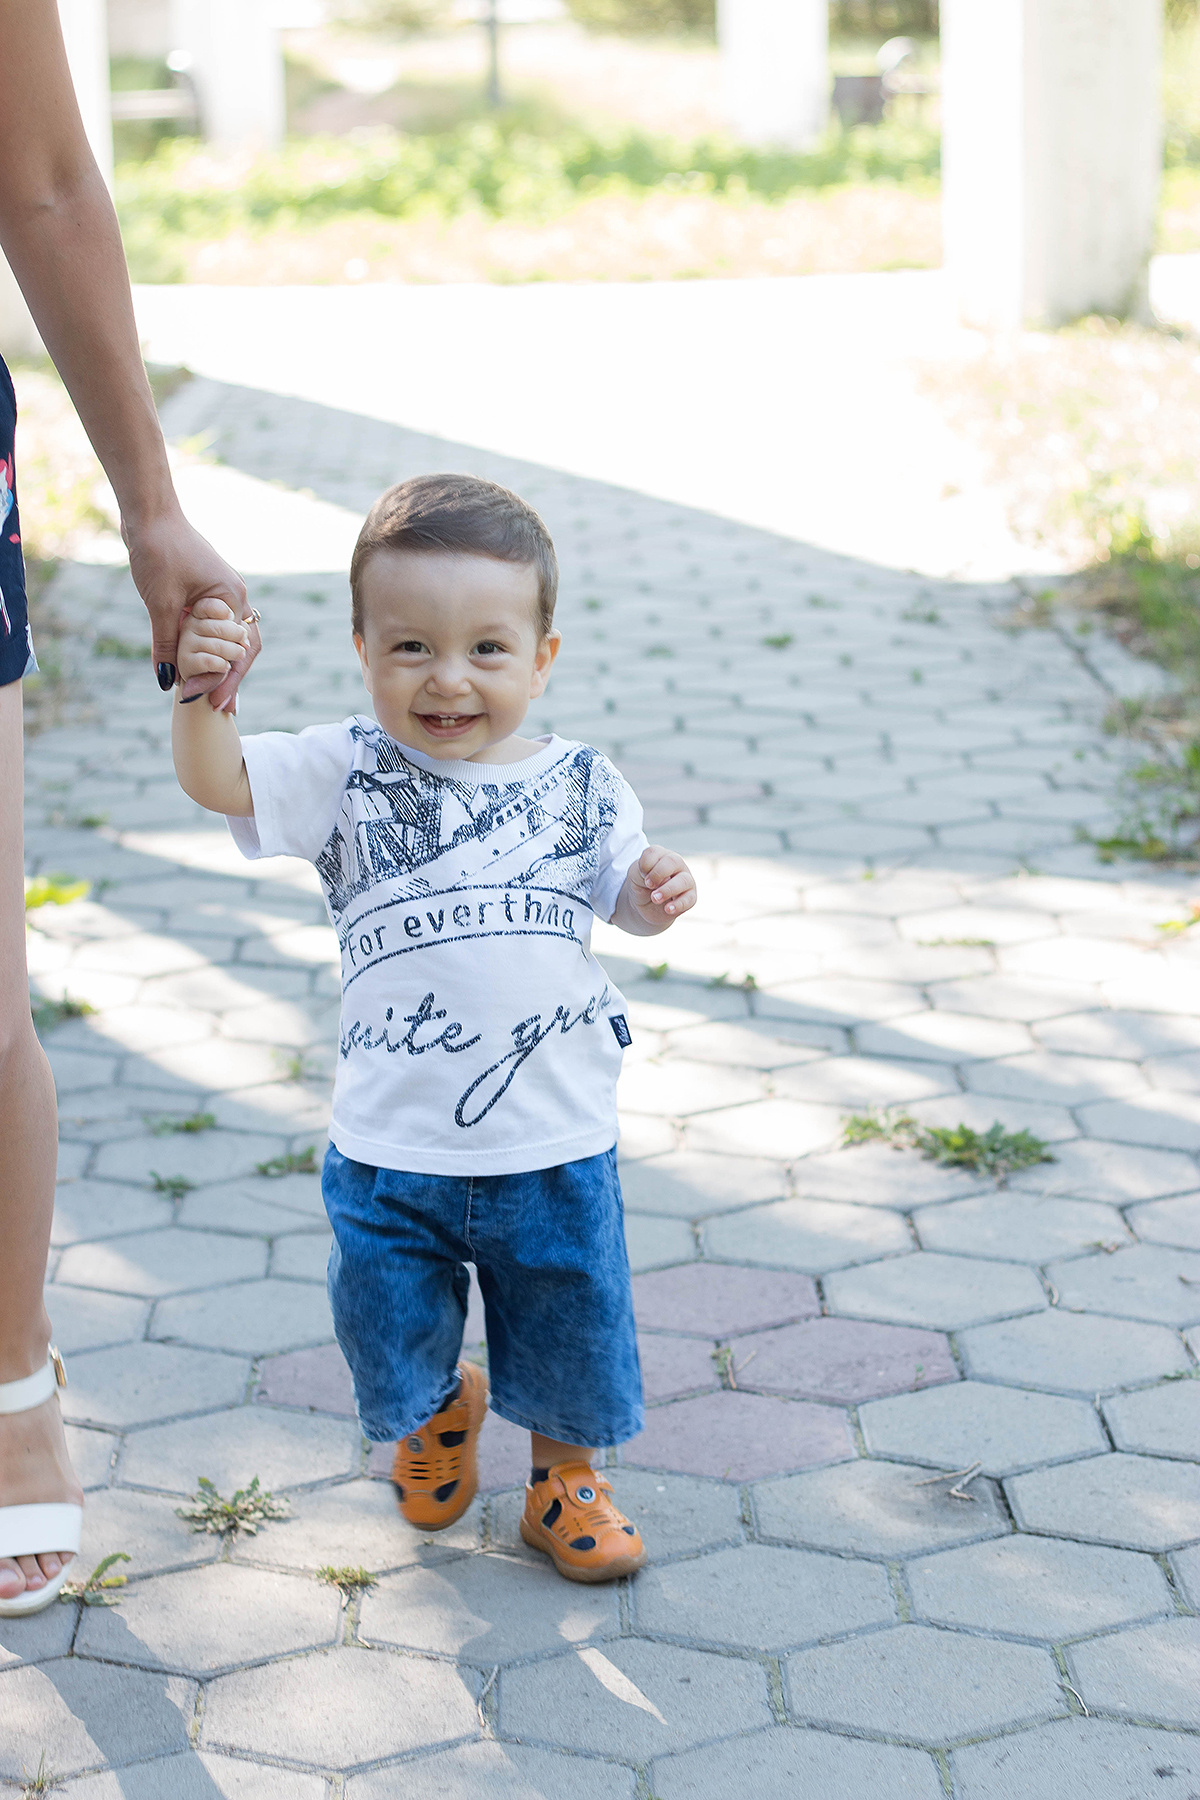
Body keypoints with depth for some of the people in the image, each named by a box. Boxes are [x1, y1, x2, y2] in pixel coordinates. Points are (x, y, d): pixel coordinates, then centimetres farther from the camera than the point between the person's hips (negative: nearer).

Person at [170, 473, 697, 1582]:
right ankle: (438, 1408, 50)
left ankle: (565, 1476, 40)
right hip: (391, 1147, 0)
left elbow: (621, 898, 12)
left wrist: (658, 892, -10)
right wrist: (203, 691, -34)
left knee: (571, 1331, 13)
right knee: (392, 1331, 16)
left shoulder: (578, 787, -2)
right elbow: (217, 782, -16)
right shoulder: (348, 774, -6)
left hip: (554, 1144, 0)